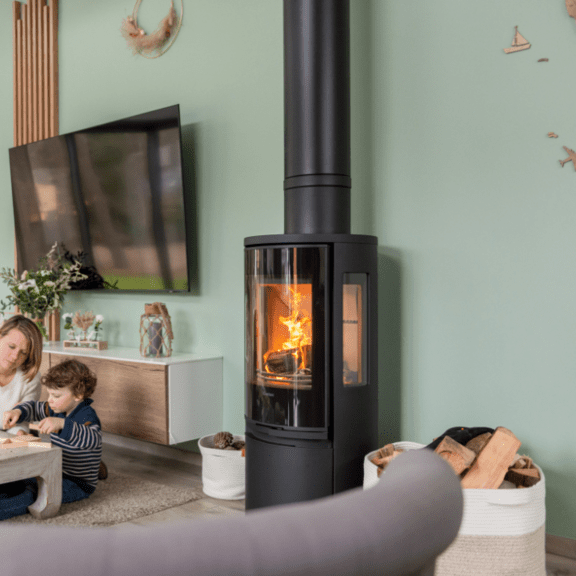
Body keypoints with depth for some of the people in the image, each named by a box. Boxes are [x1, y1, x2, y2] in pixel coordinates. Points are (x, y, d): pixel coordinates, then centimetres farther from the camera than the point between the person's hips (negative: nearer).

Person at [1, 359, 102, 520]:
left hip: (79, 484, -10)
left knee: (37, 494, -29)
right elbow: (34, 407, 19)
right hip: (57, 473, 10)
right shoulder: (57, 410, 5)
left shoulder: (87, 416, -23)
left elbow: (92, 439, -43)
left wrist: (62, 424, -56)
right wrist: (17, 412, -5)